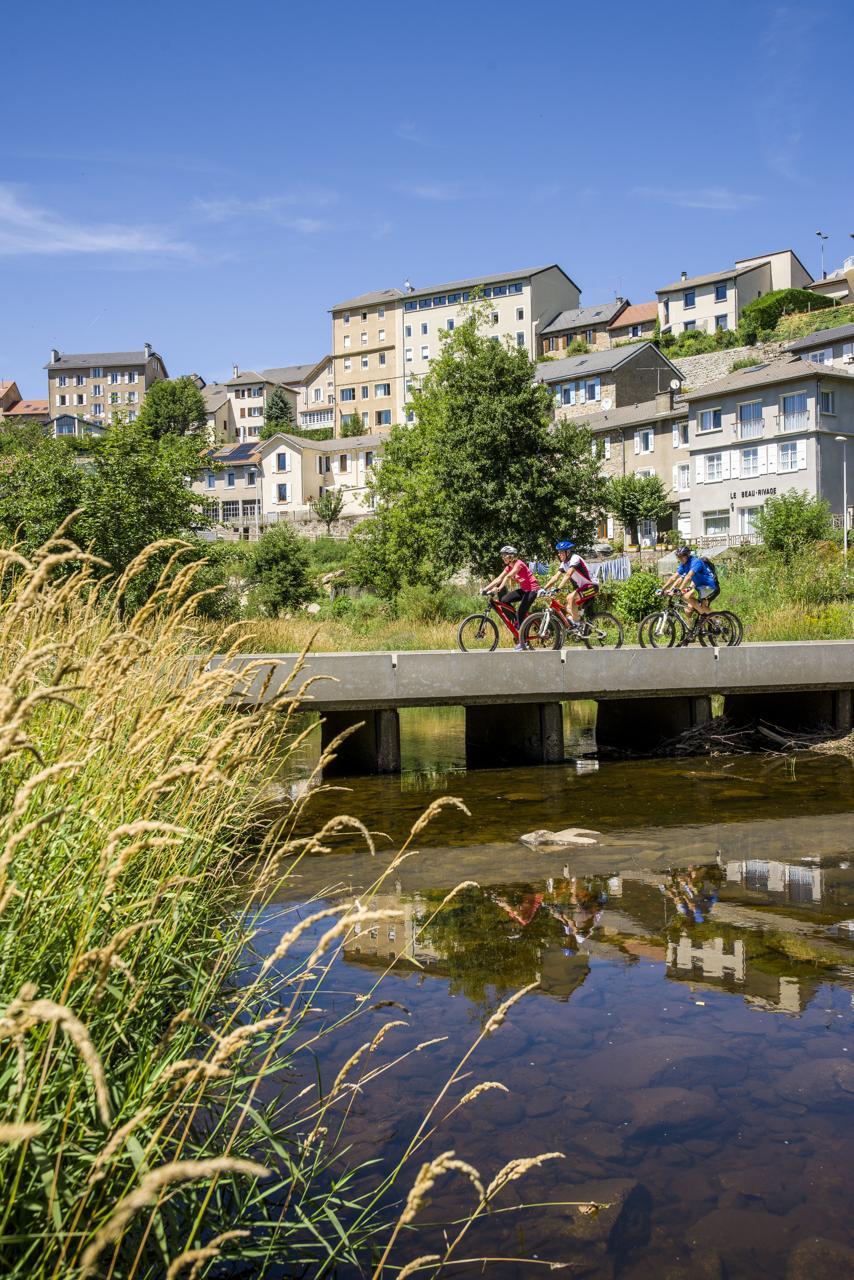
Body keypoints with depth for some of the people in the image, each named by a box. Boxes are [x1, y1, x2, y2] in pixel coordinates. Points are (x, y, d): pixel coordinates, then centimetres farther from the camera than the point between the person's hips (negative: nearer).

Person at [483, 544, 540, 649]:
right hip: (523, 589, 8)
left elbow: (508, 577, -32)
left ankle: (522, 642, -8)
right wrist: (485, 589, -9)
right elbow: (498, 579, 1)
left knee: (520, 613, -15)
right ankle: (516, 622, 5)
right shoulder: (509, 567, 6)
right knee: (504, 600, -9)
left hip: (532, 589, -8)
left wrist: (499, 589, -43)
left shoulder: (518, 564, -18)